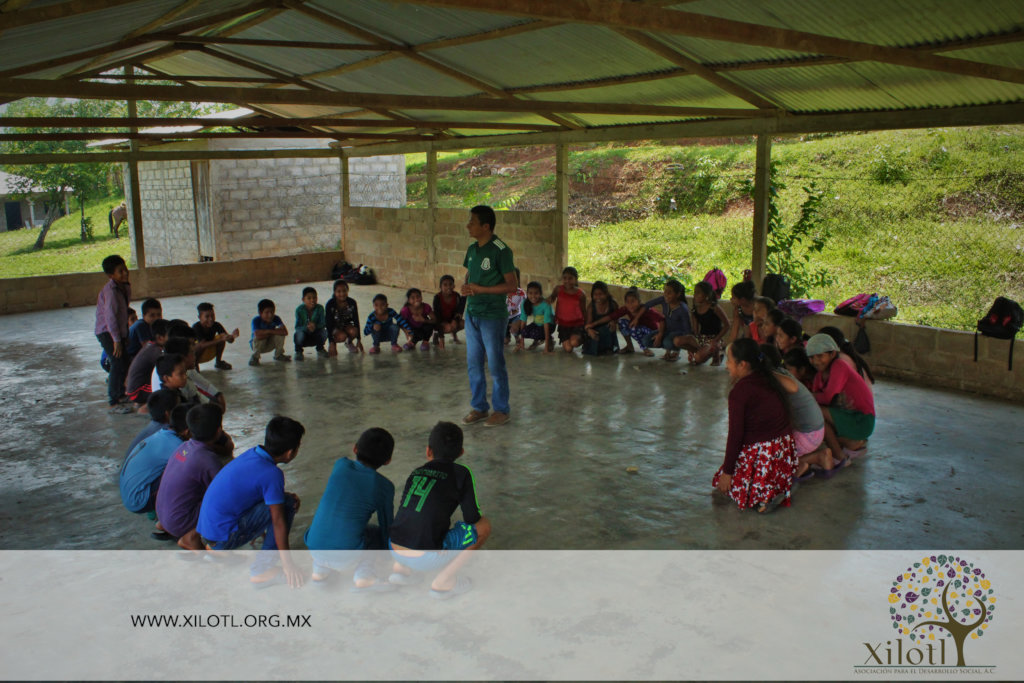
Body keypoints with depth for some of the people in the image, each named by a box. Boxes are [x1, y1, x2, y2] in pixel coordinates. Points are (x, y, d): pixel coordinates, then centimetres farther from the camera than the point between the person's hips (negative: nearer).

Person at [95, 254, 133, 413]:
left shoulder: (125, 287, 6)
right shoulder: (110, 290, -23)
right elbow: (110, 316, -26)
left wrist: (125, 335, 15)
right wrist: (116, 340, -25)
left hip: (119, 331, 9)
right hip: (106, 332, -9)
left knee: (124, 362, 15)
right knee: (118, 363, -13)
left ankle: (120, 394, 33)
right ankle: (113, 403, -7)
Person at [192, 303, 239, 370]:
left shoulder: (216, 325, -13)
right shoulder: (196, 327, -27)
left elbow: (230, 341, -17)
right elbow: (203, 344, -39)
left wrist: (232, 336, -42)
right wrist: (221, 339, -46)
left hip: (208, 355, 5)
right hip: (192, 354, -5)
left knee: (221, 337, -15)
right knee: (200, 344, -37)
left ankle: (218, 362, 1)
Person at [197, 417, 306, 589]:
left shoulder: (252, 454, 5)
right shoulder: (271, 474, -19)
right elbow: (278, 521, -17)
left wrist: (285, 496, 4)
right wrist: (288, 564, -11)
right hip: (224, 537, -9)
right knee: (286, 505, -11)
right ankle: (262, 570, -7)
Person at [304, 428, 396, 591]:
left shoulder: (341, 465, 5)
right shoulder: (384, 486, -3)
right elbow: (387, 524, 9)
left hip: (314, 548, 4)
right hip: (347, 556, -4)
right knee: (381, 533, 24)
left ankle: (319, 569, 20)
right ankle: (364, 575, 3)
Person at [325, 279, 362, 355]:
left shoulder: (352, 303, -14)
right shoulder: (330, 305, -21)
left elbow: (356, 321, -7)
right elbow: (328, 323, -21)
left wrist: (359, 340, -7)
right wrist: (331, 343, -27)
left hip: (346, 325, 3)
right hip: (334, 327, -3)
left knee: (353, 331, -31)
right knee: (342, 336, -34)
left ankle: (349, 343, 3)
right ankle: (332, 345, -1)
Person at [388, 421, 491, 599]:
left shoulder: (415, 473, 14)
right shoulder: (461, 473, -1)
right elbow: (472, 518, 1)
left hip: (395, 552, 6)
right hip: (427, 559, -6)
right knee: (484, 525, 10)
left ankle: (400, 568, 17)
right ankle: (444, 581, 4)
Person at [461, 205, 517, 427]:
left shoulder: (500, 250, -14)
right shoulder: (472, 249, 8)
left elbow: (511, 285, -16)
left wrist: (480, 289, -19)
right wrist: (466, 288, -3)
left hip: (492, 316, -7)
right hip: (472, 314, 8)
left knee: (495, 364, 2)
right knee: (473, 363, 13)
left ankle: (502, 410, 14)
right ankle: (479, 407, 26)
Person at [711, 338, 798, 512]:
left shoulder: (739, 392, -18)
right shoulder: (769, 379, 5)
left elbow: (735, 435, -17)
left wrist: (727, 471, -8)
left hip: (759, 452, -8)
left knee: (725, 483, 15)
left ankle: (764, 493, -9)